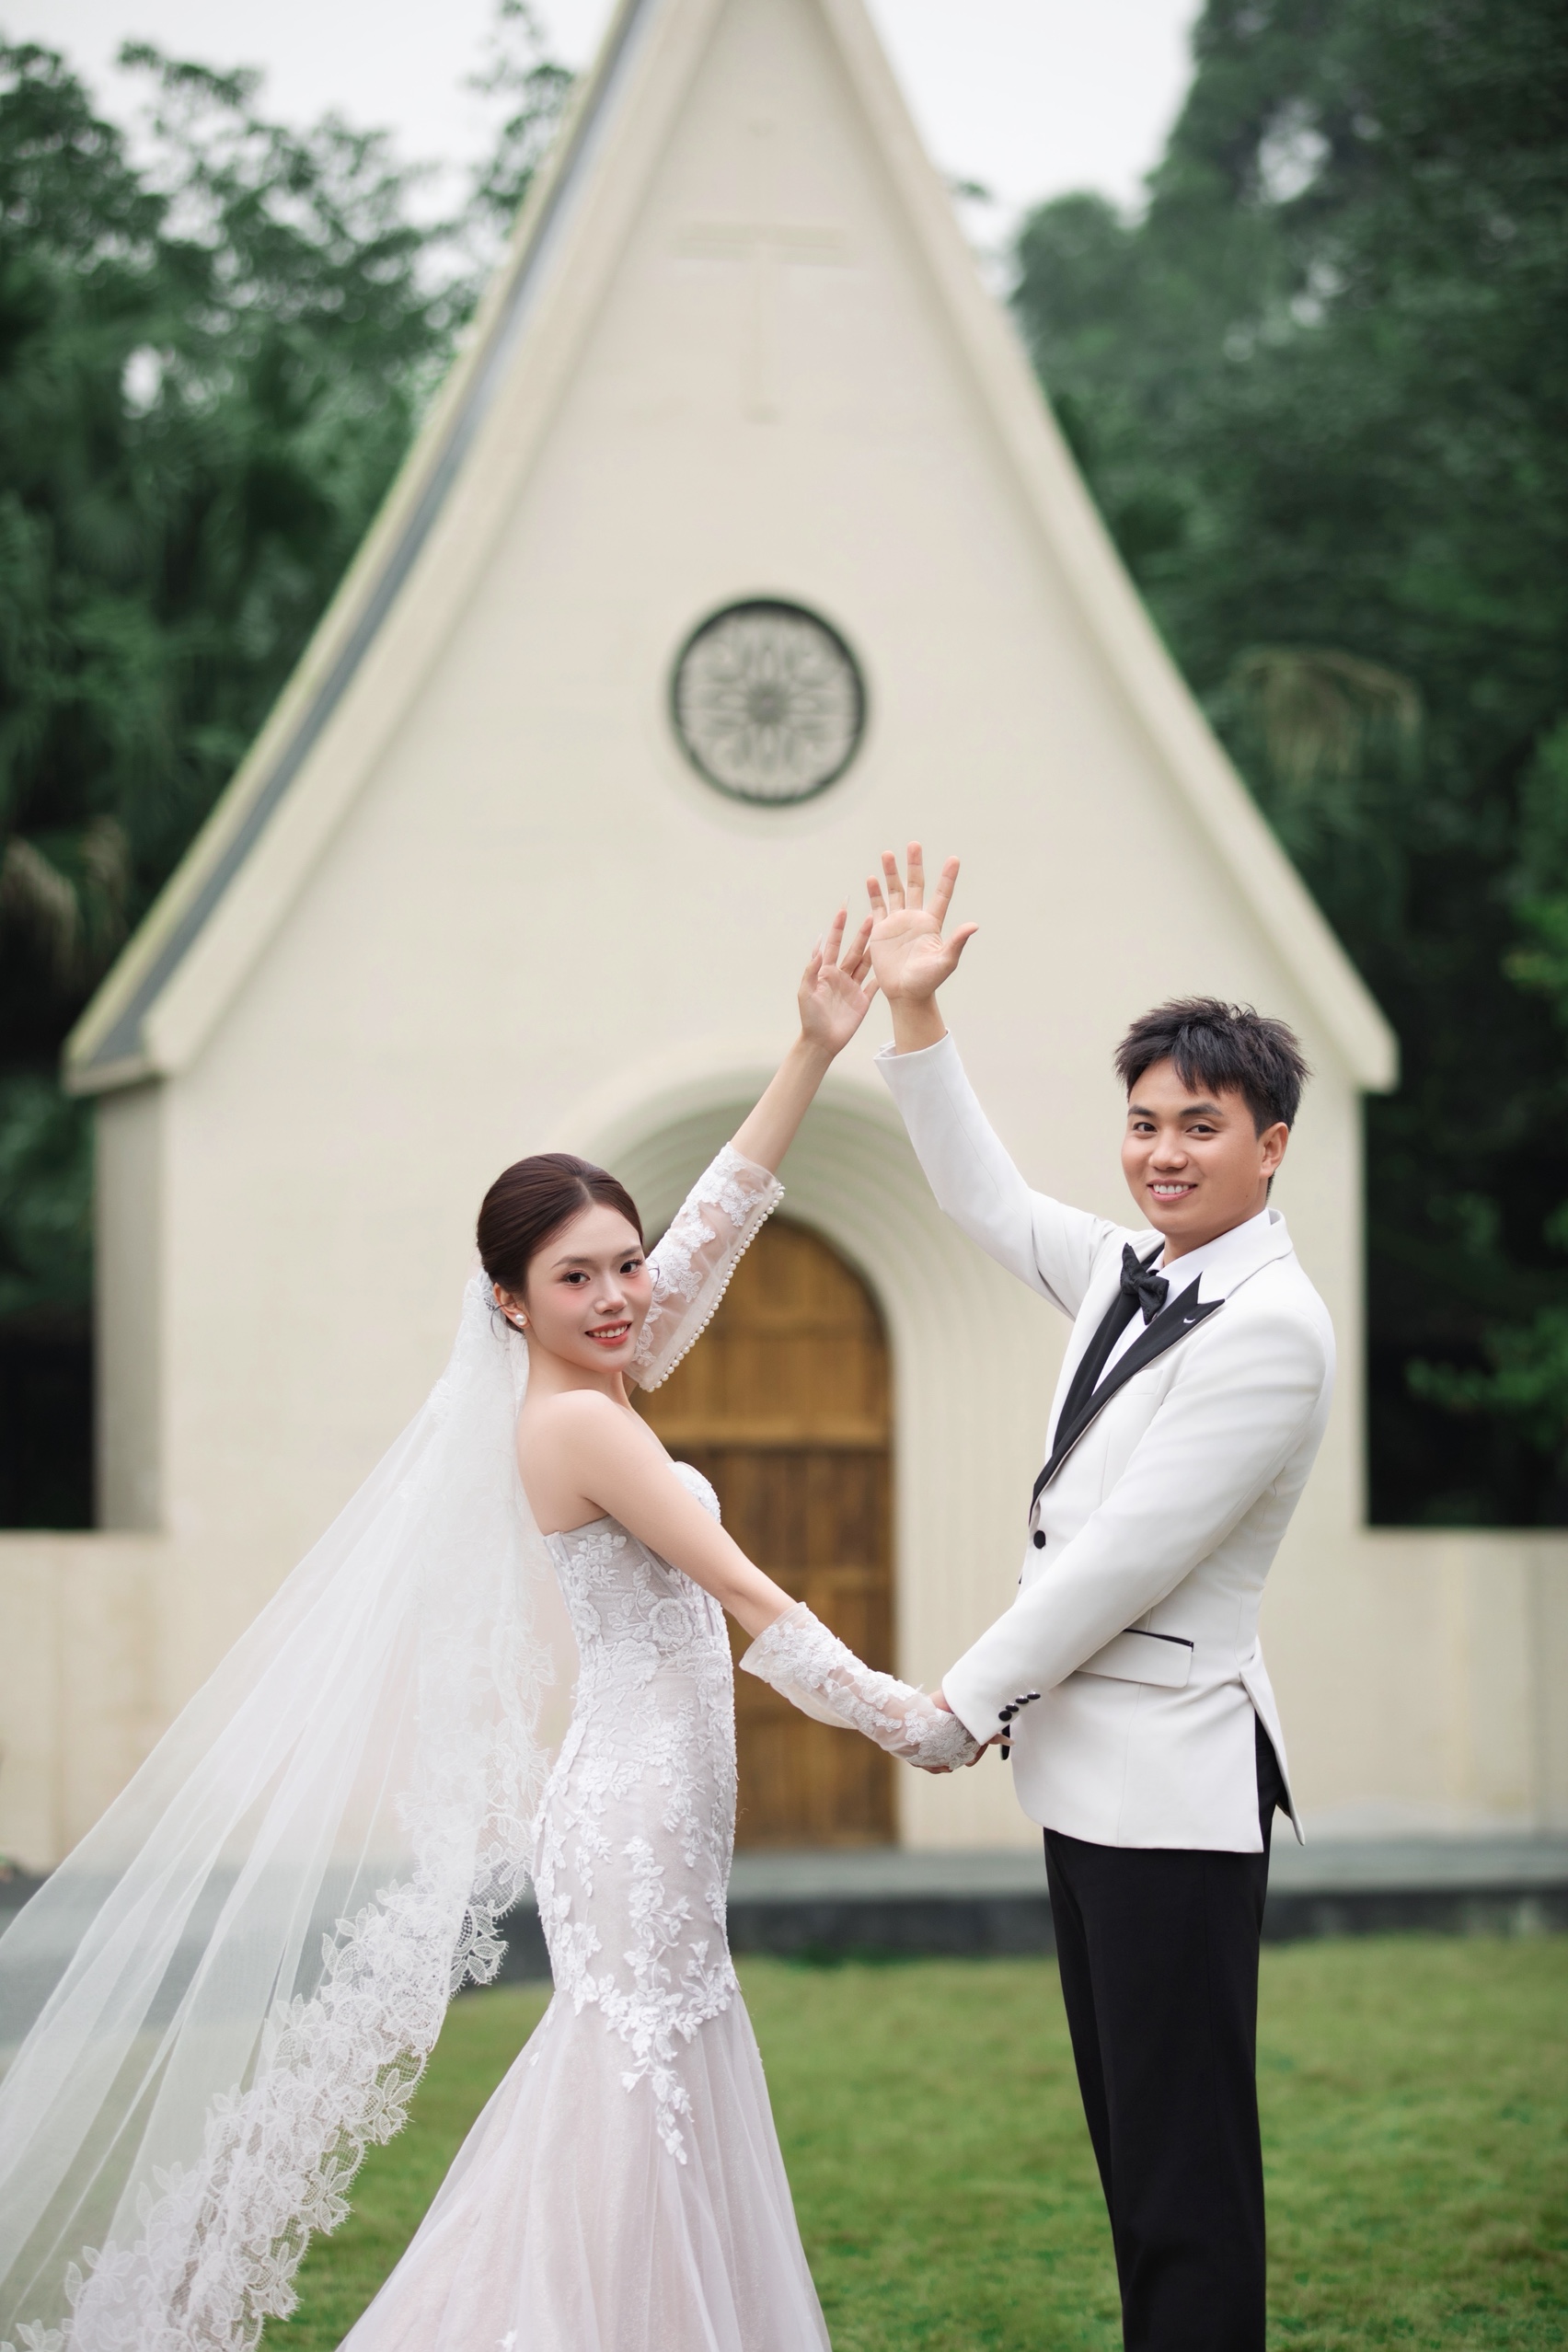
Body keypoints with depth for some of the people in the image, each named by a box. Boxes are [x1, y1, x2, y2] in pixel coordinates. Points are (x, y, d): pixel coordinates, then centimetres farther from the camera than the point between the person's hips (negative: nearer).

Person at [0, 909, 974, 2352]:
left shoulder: (597, 1390, 9)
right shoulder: (578, 1421, -16)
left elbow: (714, 1224, 9)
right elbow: (750, 1600, -15)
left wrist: (818, 1052, 4)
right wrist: (921, 1724, -9)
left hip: (653, 1811, 9)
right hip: (635, 1816, -9)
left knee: (655, 2105, 12)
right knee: (630, 2119, -6)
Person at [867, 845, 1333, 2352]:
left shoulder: (1273, 1328, -15)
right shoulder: (1132, 1272, 11)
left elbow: (1129, 1554, -17)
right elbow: (985, 1199, 26)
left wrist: (965, 1700, -10)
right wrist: (914, 1015, 17)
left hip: (1170, 1773, -9)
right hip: (1089, 1769, 9)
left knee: (1183, 2161, -7)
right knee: (1127, 2139, 12)